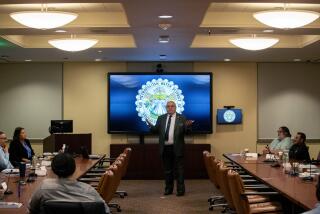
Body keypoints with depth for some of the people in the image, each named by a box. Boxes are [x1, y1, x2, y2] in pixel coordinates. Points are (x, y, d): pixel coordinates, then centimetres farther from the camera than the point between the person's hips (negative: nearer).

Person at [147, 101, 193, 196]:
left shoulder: (181, 118, 3)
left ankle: (180, 189, 6)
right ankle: (168, 189, 19)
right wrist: (151, 126, -13)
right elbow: (156, 130, 6)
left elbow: (185, 131, -2)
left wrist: (188, 126, -23)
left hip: (177, 148, -3)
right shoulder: (161, 118, 11)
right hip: (165, 148, 3)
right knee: (167, 170, 10)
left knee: (179, 169, 1)